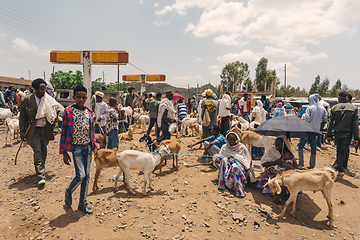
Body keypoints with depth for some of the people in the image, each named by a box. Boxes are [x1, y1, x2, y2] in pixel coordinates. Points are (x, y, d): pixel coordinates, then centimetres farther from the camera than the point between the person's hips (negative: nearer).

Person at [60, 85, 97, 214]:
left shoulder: (89, 112, 7)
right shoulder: (68, 111, -6)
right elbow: (64, 132, -4)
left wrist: (94, 146, 5)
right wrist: (64, 152, -5)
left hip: (88, 147, 5)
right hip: (76, 147, -4)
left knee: (87, 176, 8)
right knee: (80, 175, -8)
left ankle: (83, 204, 22)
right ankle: (68, 191, 25)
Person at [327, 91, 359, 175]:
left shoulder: (334, 108, 0)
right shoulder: (353, 108, -2)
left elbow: (330, 123, 1)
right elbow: (355, 125, -4)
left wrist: (329, 135, 8)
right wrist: (356, 138, -1)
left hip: (337, 133, 2)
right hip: (347, 134, -2)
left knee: (339, 152, 16)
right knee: (343, 152, 2)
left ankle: (341, 170, 25)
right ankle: (334, 169, -10)